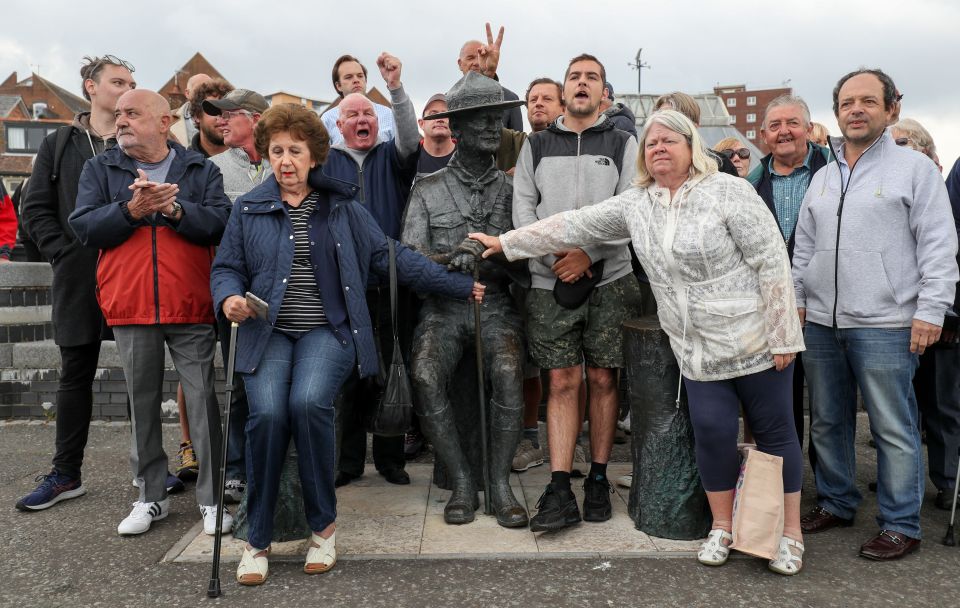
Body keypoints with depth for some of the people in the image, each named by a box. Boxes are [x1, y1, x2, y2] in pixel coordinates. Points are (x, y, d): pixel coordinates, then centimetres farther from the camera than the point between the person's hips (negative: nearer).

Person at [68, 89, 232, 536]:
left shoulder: (201, 169, 7)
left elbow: (220, 223, -6)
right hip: (129, 308, 2)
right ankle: (151, 496, 23)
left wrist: (174, 208, -19)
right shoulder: (100, 169, 12)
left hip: (191, 308, -2)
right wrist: (130, 210, -14)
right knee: (142, 403, 10)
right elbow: (84, 227, 0)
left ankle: (212, 498, 9)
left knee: (203, 400, -1)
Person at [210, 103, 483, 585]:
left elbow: (391, 257, 9)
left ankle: (323, 524, -5)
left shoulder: (343, 209, 9)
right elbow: (226, 268, 12)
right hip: (268, 332, 1)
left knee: (309, 402, -29)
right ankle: (257, 539, -2)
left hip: (327, 330, -1)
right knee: (267, 412, -24)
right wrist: (229, 297, -12)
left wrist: (460, 285, 6)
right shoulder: (248, 209, 10)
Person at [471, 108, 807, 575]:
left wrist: (782, 337, -15)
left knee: (774, 432, 6)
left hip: (755, 341, -4)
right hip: (698, 350, 4)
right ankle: (721, 528, 23)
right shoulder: (635, 204, 5)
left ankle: (791, 535, 21)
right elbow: (575, 224, 6)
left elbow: (772, 262, -13)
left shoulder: (728, 192, -11)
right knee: (712, 432, 3)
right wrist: (506, 243, 6)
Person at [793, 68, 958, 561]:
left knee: (893, 429, 0)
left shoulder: (914, 167, 0)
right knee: (827, 422, 13)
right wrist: (797, 298, 11)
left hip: (884, 326, -5)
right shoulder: (822, 177, 16)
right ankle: (836, 503, 29)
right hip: (821, 323, 6)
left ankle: (901, 525, 13)